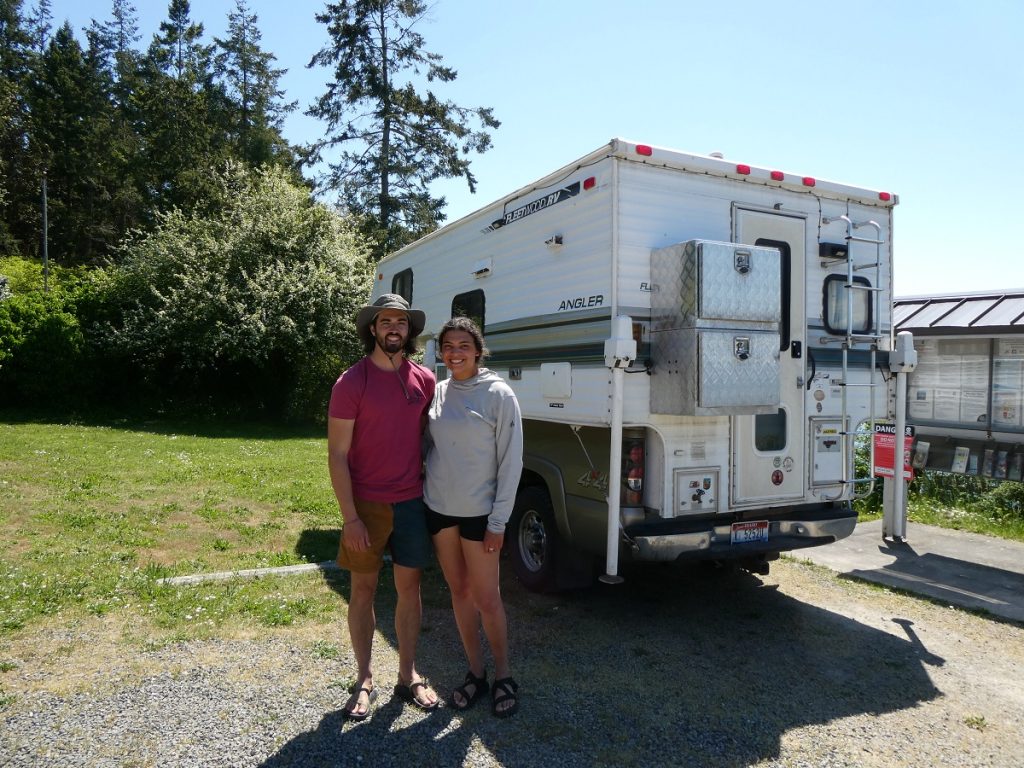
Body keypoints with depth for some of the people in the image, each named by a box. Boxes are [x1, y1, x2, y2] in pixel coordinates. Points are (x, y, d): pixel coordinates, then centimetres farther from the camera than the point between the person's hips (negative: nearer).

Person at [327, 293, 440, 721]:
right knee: (363, 590, 9)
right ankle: (364, 681, 24)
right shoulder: (352, 383, -10)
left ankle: (408, 676, 26)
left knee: (409, 587, 11)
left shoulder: (424, 381, 2)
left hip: (412, 502, 3)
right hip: (366, 505, -3)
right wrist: (350, 517, -14)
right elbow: (337, 454, -10)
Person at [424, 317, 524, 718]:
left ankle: (503, 677, 22)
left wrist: (498, 522, -12)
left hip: (478, 511, -5)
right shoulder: (437, 392, 4)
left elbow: (510, 462, -11)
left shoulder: (498, 394, -10)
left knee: (486, 598, 2)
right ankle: (475, 672, 28)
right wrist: (422, 482, -1)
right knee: (459, 592, 13)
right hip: (438, 507, 5)